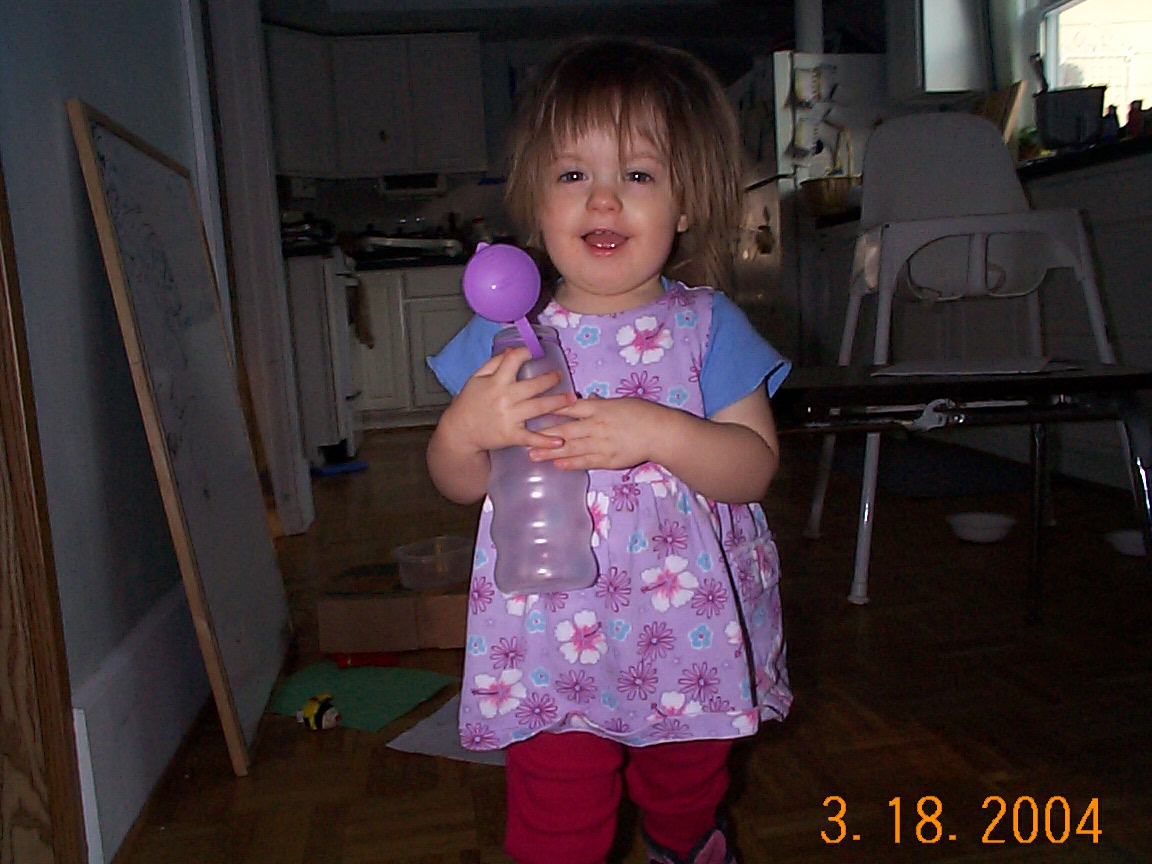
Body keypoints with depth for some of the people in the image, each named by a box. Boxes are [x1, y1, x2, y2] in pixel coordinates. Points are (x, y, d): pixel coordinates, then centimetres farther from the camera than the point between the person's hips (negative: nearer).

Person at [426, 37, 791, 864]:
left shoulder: (707, 327, -7)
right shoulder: (505, 334, -5)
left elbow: (754, 464, -13)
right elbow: (457, 483, -1)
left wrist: (655, 432, -29)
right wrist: (467, 426, -23)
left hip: (688, 648, 1)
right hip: (548, 653, 0)